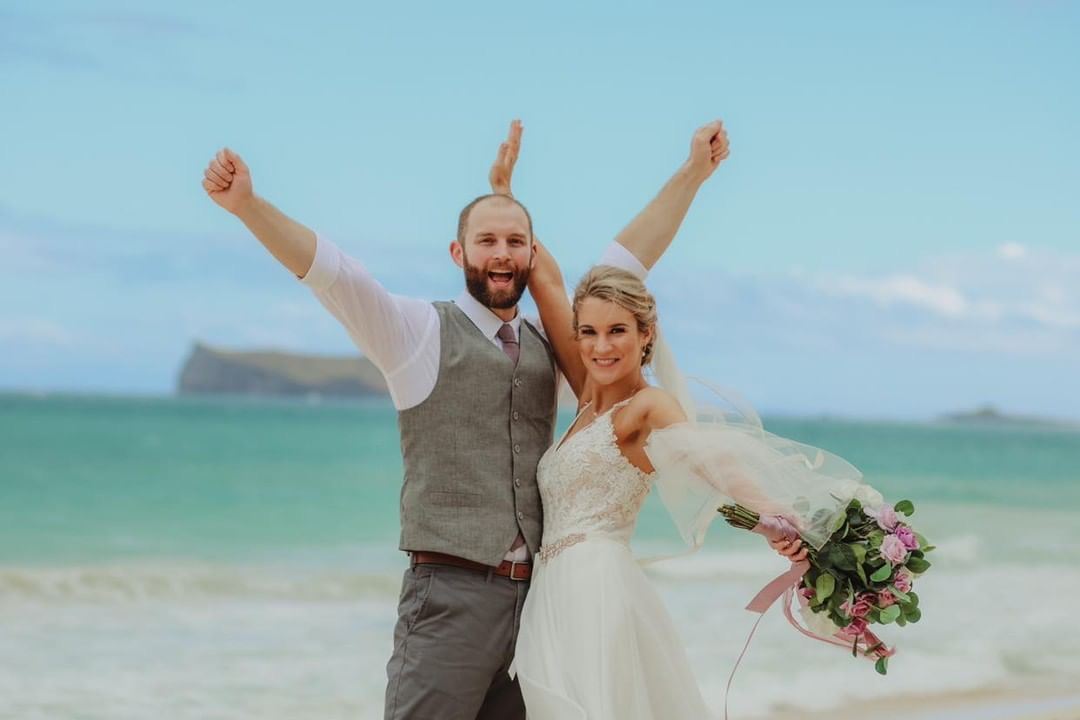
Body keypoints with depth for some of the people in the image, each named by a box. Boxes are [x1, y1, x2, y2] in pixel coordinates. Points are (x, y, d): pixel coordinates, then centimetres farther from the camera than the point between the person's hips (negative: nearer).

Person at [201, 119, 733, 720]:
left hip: (535, 596, 5)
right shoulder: (420, 332, 2)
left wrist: (693, 173, 24)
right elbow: (329, 270, -10)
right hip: (451, 595, -5)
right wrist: (248, 206, -22)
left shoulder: (549, 341, 16)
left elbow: (630, 255, 23)